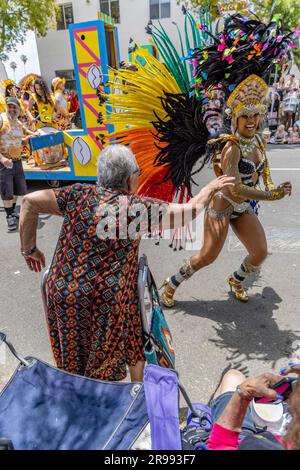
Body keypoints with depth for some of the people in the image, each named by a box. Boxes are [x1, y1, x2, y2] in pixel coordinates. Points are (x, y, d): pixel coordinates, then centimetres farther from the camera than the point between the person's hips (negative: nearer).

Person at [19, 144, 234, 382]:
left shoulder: (79, 194, -1)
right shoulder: (136, 207, -9)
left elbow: (30, 201, 0)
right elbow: (189, 210, -1)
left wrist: (29, 249, 9)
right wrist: (211, 188, 18)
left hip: (61, 293, 4)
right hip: (106, 300, -3)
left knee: (74, 360, 26)